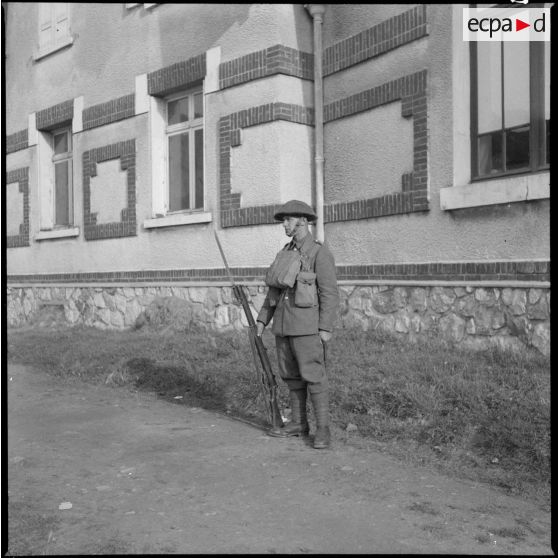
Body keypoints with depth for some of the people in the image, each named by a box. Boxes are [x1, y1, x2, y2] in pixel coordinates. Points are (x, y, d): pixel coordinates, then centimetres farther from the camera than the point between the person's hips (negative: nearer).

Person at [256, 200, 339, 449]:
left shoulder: (320, 253, -8)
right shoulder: (286, 252, 15)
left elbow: (329, 293, -13)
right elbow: (274, 289, 17)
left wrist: (326, 328, -18)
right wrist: (262, 319, 12)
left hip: (307, 325, -8)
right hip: (283, 325, 8)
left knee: (313, 376, -7)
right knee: (292, 376, 12)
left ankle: (322, 429, 1)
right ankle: (298, 423, 23)